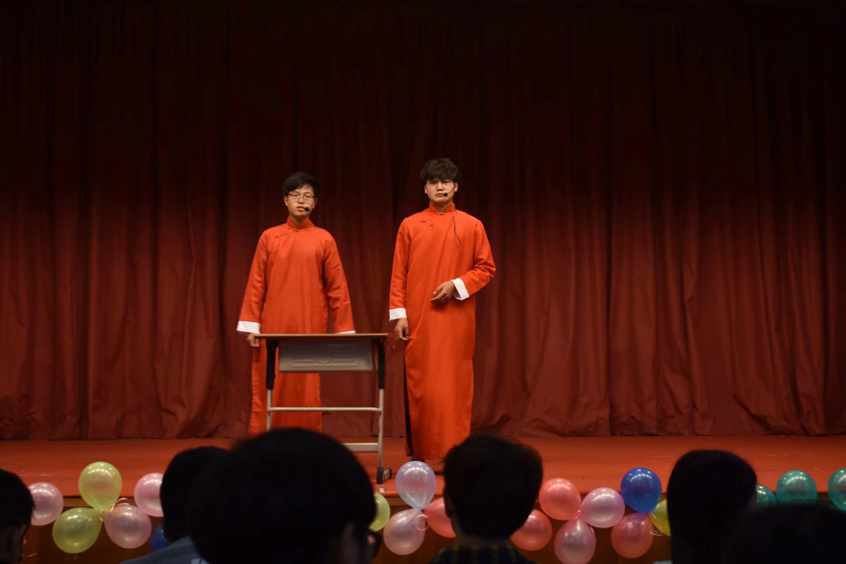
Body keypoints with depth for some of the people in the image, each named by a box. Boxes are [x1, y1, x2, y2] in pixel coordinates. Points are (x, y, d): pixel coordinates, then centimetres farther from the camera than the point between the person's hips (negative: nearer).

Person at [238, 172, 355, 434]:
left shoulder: (324, 239, 4)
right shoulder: (269, 237, 6)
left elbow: (337, 287, 3)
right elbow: (256, 285, 5)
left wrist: (344, 330, -1)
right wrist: (251, 326, -1)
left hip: (311, 329, 0)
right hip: (274, 328, 0)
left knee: (307, 391, 1)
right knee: (269, 390, 0)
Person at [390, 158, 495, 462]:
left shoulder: (472, 226, 5)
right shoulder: (410, 225, 6)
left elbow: (486, 268, 5)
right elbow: (399, 274, 5)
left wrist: (456, 285, -10)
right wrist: (399, 314, -3)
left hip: (457, 320, 0)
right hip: (419, 320, 1)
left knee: (456, 386, 0)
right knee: (419, 387, 1)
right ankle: (418, 453, 7)